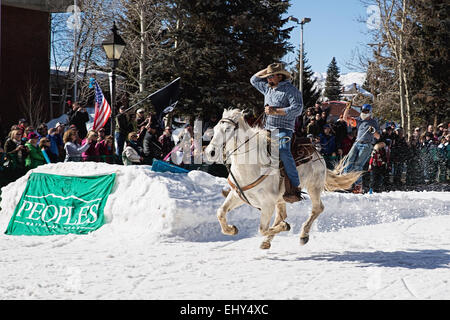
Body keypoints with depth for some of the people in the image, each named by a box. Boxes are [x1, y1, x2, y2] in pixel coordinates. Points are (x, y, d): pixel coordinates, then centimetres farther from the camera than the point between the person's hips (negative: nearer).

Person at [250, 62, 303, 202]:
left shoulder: (291, 90, -5)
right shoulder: (268, 88, 19)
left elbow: (297, 109, -16)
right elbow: (254, 80, 32)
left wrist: (276, 111, -21)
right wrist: (267, 70, 18)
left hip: (283, 129, -8)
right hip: (267, 129, 8)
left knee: (283, 151, -33)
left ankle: (295, 187, -34)